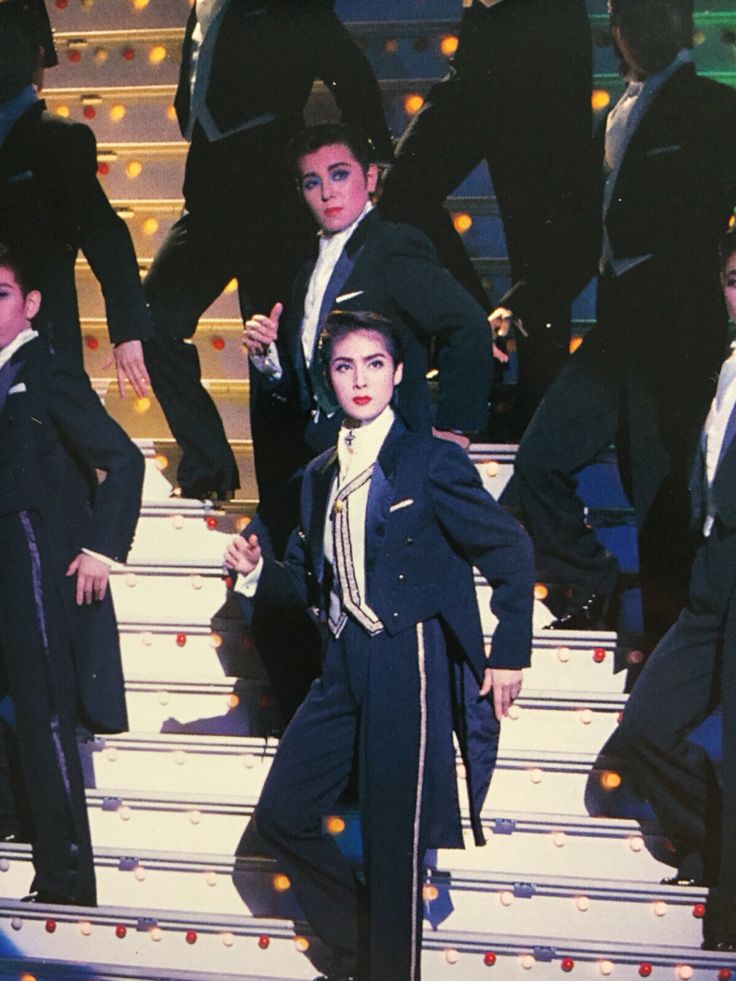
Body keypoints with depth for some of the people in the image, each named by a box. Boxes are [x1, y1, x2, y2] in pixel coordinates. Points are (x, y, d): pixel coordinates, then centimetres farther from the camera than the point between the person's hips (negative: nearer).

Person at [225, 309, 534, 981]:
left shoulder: (431, 461, -6)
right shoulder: (321, 475, 13)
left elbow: (510, 552, -4)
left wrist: (510, 652, -5)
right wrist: (257, 573, -1)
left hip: (409, 667, -7)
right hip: (345, 667, 7)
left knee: (396, 840, -2)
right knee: (282, 813, 7)